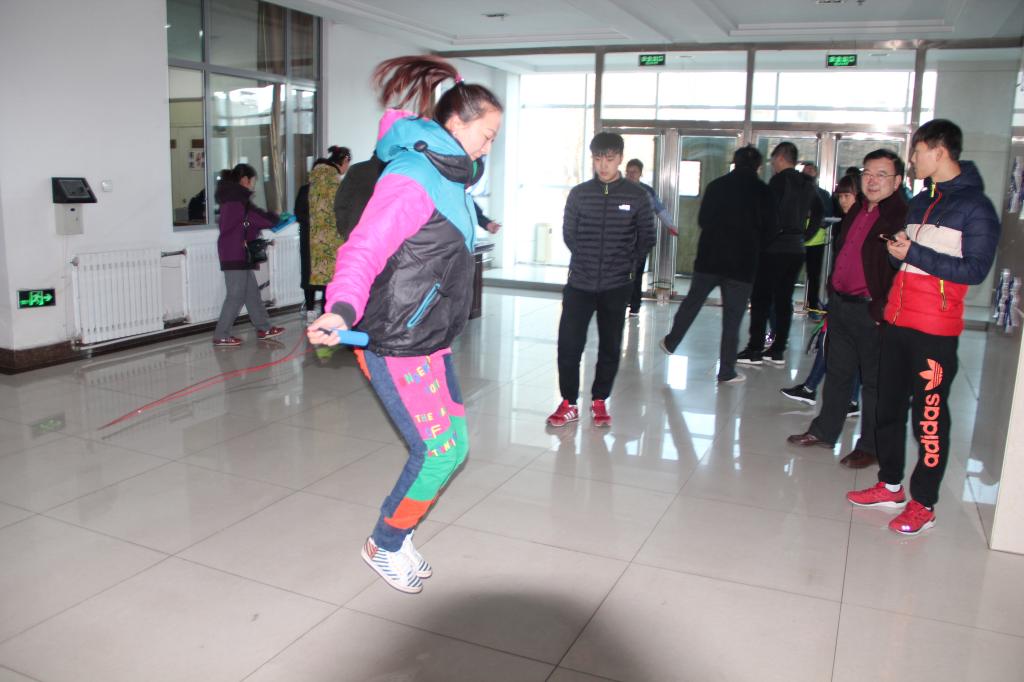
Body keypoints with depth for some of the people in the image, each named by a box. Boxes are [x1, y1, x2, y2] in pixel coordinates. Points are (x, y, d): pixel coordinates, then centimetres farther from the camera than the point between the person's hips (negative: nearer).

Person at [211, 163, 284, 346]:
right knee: (236, 295, -5)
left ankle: (264, 328, 19)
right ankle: (221, 336, 0)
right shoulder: (239, 199, -15)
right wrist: (275, 217, 4)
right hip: (236, 254, -10)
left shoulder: (230, 198, 15)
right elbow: (262, 219, -16)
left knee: (251, 291, 13)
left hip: (236, 254, 10)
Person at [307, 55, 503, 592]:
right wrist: (342, 309, -47)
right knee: (437, 452, -5)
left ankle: (397, 536, 32)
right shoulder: (412, 179, -19)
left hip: (429, 341, 10)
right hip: (396, 345, -10)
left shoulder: (448, 176, 12)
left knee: (454, 443, 13)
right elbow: (363, 249, -31)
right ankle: (383, 547, 19)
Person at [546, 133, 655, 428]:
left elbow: (646, 238, 7)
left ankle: (599, 401, 24)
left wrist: (626, 264, 5)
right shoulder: (579, 193, 1)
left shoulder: (637, 196, -1)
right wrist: (587, 260, 9)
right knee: (568, 343, -2)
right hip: (579, 283, 1)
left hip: (617, 286, 0)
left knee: (610, 346, 8)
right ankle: (569, 403, 13)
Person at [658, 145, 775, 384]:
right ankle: (727, 371, 9)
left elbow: (702, 220, 7)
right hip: (743, 263, -2)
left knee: (692, 301, 20)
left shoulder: (716, 186, 0)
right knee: (733, 316, 4)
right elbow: (769, 230, 1)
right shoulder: (764, 192, -4)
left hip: (709, 258, 2)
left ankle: (671, 342, 32)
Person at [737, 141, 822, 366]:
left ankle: (754, 350, -2)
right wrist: (804, 236, 17)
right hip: (796, 249, 7)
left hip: (774, 248, -7)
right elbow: (818, 212, 19)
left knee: (761, 299, -3)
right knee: (783, 300, 10)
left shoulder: (779, 180, -10)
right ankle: (778, 350, 14)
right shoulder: (807, 185, 14)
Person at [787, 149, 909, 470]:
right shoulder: (857, 211, 13)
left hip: (871, 311, -8)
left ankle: (870, 447, 17)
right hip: (840, 304, 8)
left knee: (873, 380, 5)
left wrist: (882, 311, -21)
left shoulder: (902, 216, -14)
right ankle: (824, 431, 31)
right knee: (837, 372, 18)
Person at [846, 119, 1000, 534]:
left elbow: (975, 269, -14)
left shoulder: (975, 207, -6)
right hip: (897, 321, 8)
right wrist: (896, 249, 1)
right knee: (889, 407, 13)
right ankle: (890, 486, 26)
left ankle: (924, 503, 9)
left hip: (935, 330, -7)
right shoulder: (919, 201, 16)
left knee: (929, 416, -2)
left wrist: (914, 254, -17)